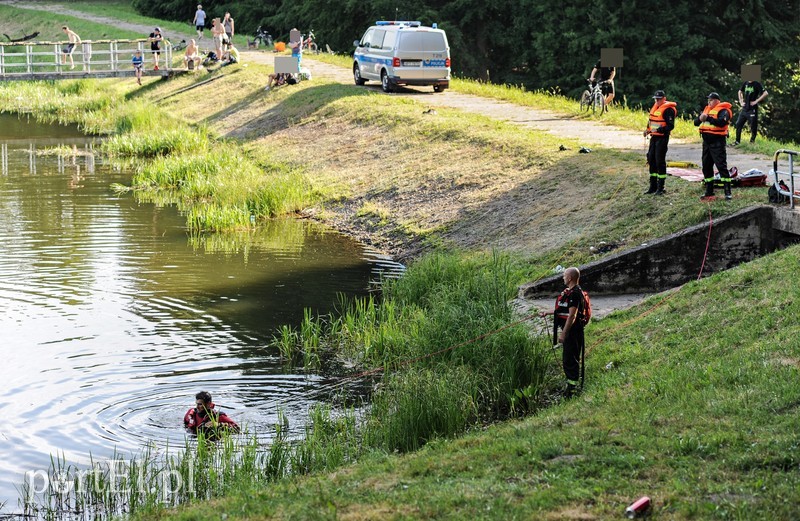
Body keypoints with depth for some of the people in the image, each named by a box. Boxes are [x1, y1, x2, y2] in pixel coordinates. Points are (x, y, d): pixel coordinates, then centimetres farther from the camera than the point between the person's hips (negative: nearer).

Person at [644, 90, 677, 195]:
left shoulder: (668, 110, -13)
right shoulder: (654, 107, 15)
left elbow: (670, 126, -18)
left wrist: (660, 130, -29)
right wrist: (648, 129, 12)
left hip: (662, 138, -9)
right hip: (654, 137, 9)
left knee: (660, 161, -7)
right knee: (651, 160, 12)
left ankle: (660, 188, -1)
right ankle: (653, 187, 21)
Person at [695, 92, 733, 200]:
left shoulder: (723, 110, -8)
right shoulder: (707, 109, 17)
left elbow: (722, 122, -26)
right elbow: (696, 122, 12)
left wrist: (708, 118, -25)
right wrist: (700, 118, -10)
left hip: (717, 142, -9)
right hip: (707, 142, 9)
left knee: (721, 166, -11)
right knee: (706, 166, 12)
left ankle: (728, 192, -11)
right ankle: (709, 192, 21)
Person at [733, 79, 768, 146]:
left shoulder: (757, 84, -10)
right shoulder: (745, 83, 9)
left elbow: (765, 93, -19)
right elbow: (740, 92, 28)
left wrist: (756, 101, -17)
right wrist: (741, 101, 15)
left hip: (752, 109, -6)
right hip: (744, 108, 7)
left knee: (753, 126, 0)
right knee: (738, 124, 8)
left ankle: (752, 140, 11)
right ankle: (737, 141, 19)